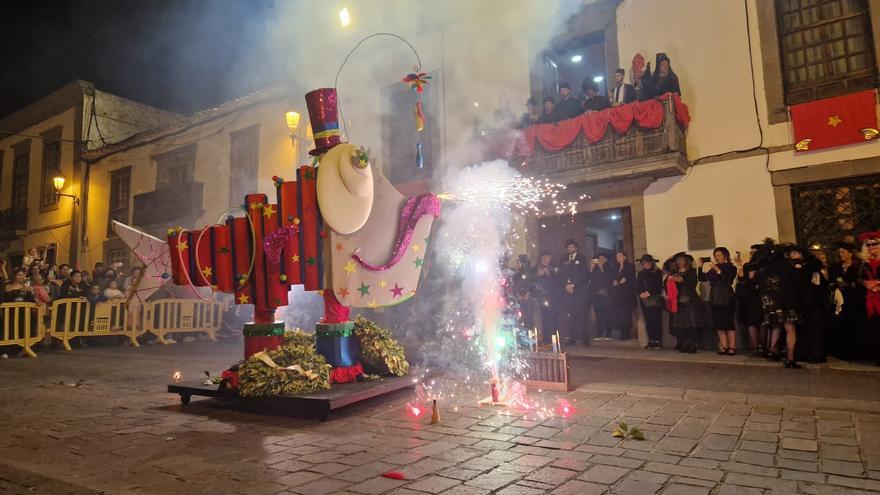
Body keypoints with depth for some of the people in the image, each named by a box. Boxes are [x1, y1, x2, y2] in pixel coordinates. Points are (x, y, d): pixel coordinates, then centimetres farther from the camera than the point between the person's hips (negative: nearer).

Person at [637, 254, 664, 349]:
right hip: (644, 300, 4)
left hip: (655, 299, -4)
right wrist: (641, 293, -8)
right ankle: (650, 340, 6)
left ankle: (657, 341, -3)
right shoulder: (640, 273, 15)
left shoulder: (657, 273, 2)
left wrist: (649, 293, -12)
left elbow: (659, 286, -5)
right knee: (648, 321, 2)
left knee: (656, 320, -6)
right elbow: (637, 286, 10)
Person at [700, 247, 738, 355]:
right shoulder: (713, 268, 11)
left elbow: (728, 280, -15)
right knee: (718, 323, 2)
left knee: (728, 322, -7)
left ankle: (732, 347, -5)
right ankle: (724, 346, 6)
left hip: (727, 298, -5)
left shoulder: (731, 267, -1)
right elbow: (702, 278, 7)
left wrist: (718, 270, -19)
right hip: (715, 298, 5)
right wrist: (701, 267, -4)